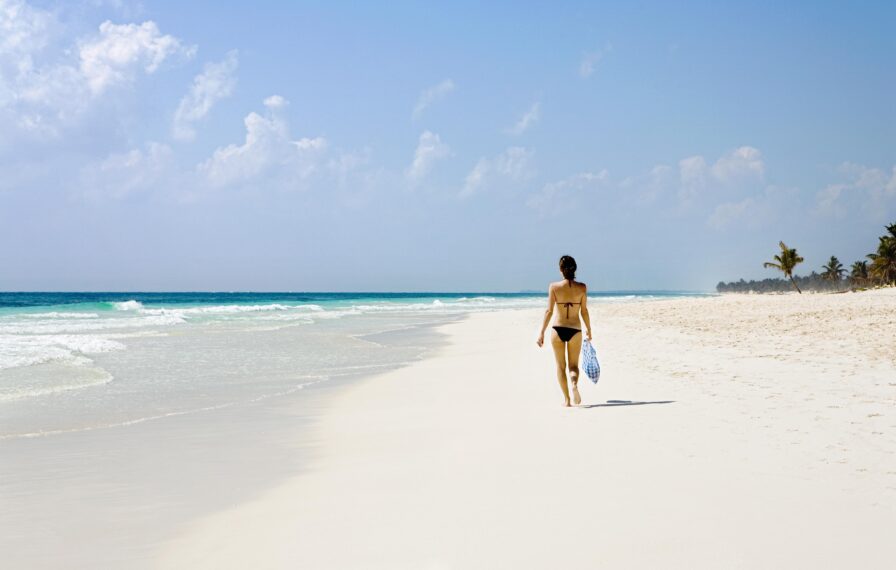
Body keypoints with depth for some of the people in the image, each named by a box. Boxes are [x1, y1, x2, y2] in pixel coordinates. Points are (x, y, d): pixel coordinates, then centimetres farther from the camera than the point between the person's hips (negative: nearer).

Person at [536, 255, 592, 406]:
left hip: (558, 329, -1)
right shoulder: (582, 288, -3)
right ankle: (574, 383, -19)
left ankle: (566, 399, 9)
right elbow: (584, 311, 0)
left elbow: (549, 311, -7)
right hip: (575, 330, 1)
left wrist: (542, 332, -3)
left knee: (561, 365, 13)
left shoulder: (554, 287, -6)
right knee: (573, 365, 13)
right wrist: (589, 330, 14)